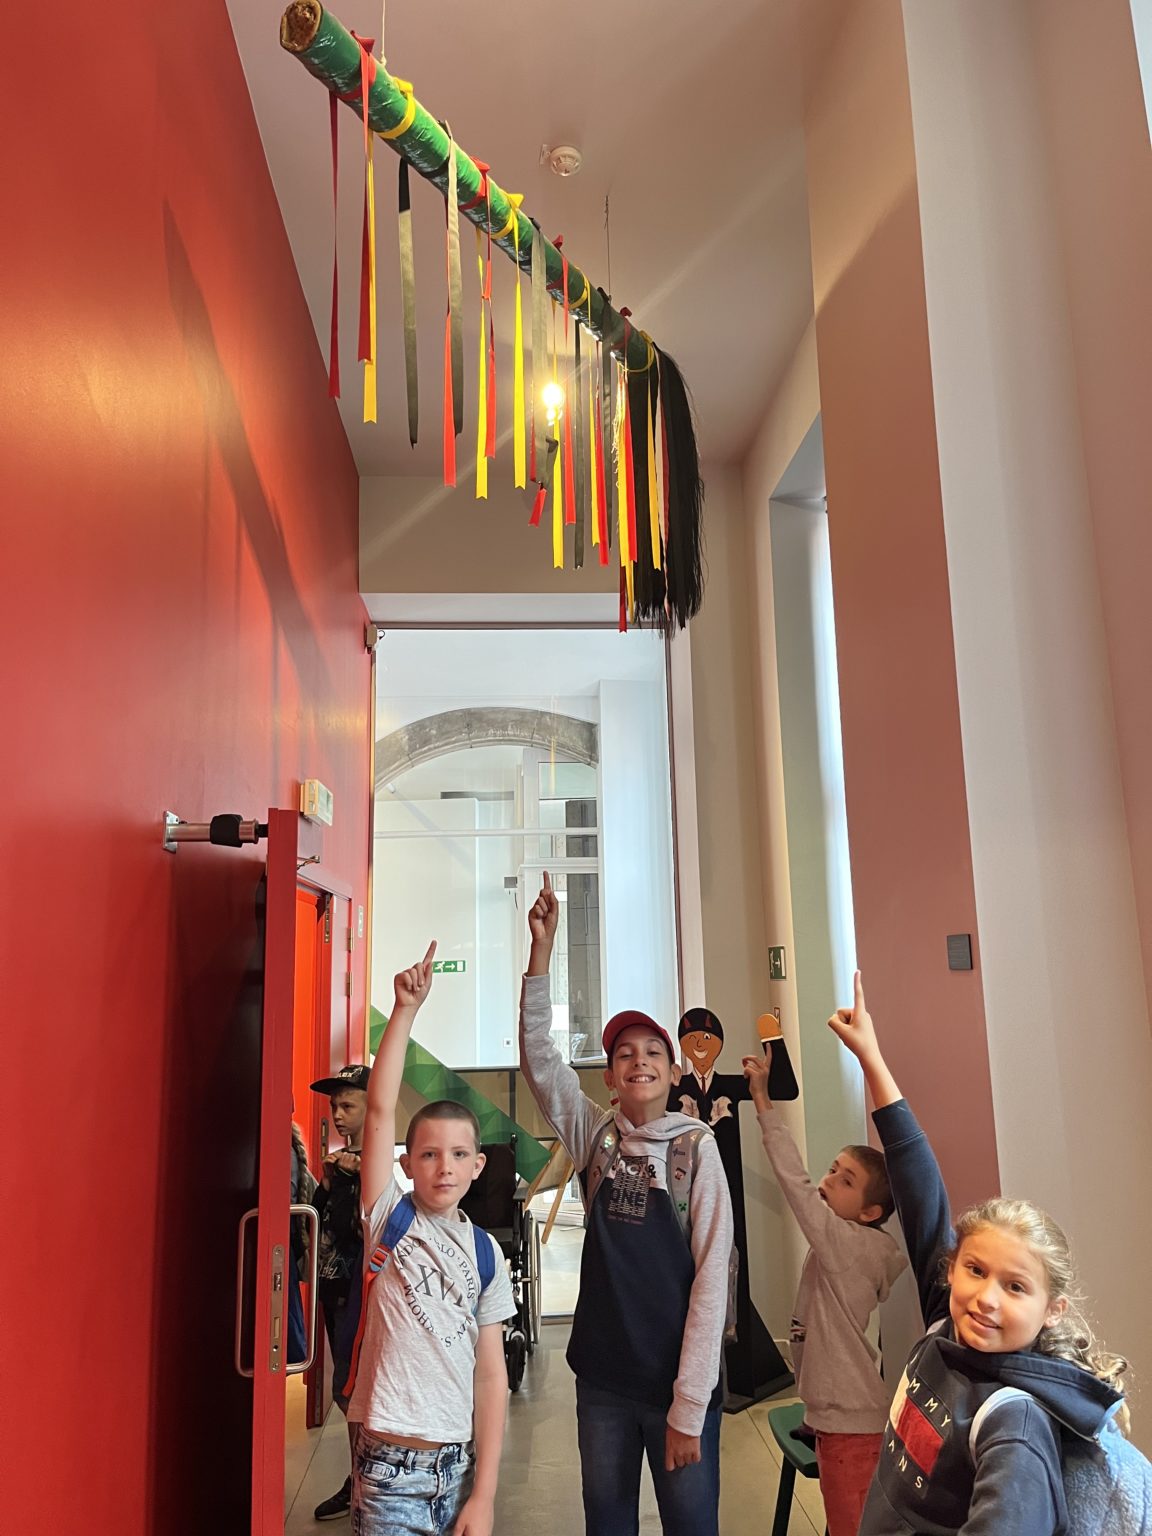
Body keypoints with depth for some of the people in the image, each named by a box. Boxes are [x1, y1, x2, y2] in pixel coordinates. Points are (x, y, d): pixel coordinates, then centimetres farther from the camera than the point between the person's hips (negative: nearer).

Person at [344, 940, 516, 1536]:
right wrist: (406, 1009, -23)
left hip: (459, 1464, 3)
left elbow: (490, 1374, 1)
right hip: (390, 1467, -3)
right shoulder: (391, 1220, -6)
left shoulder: (485, 1253, 1)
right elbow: (380, 1110, -17)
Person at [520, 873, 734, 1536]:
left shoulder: (697, 1147, -10)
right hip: (603, 1374, 3)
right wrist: (542, 943, -14)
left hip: (677, 1381, -3)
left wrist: (689, 1407, -14)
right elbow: (538, 1051, -6)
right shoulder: (597, 1137, -1)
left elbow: (712, 1277, -11)